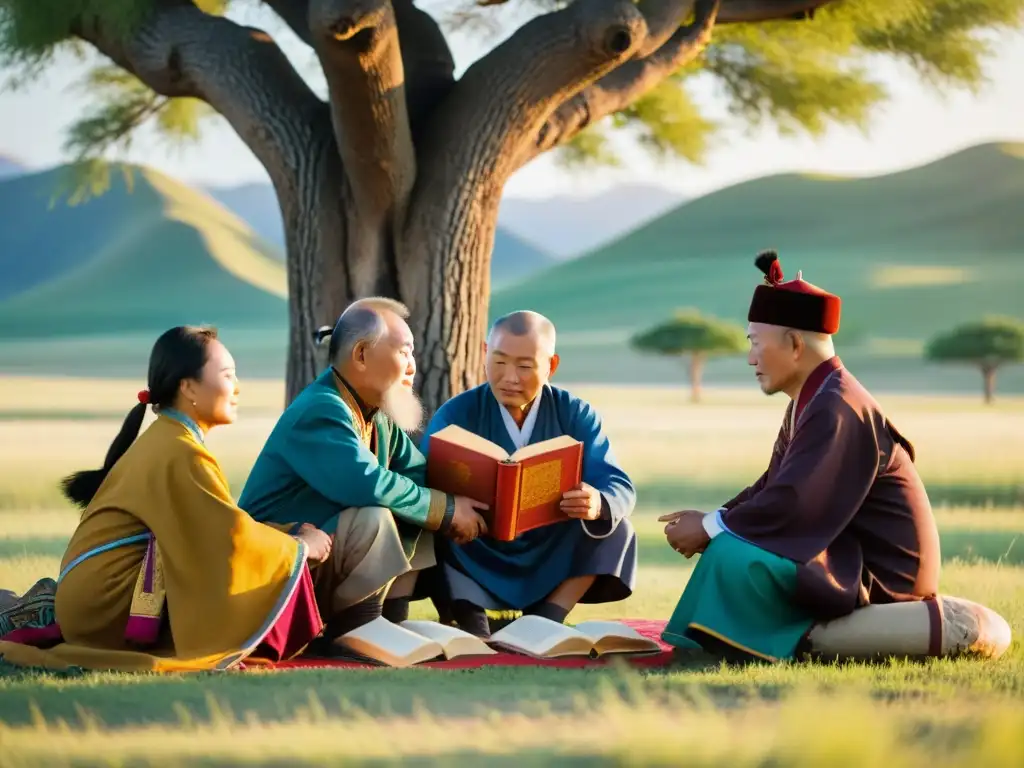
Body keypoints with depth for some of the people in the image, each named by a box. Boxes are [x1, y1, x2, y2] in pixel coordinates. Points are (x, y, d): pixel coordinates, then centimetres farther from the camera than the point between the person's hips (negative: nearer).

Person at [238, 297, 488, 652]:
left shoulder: (377, 415, 10)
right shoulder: (320, 411, -20)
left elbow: (421, 474, 8)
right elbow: (366, 483, -33)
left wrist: (457, 509, -14)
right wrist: (447, 510, -23)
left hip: (321, 566, 10)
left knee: (422, 523, 4)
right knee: (373, 518, -30)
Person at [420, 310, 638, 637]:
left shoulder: (575, 414, -3)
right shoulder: (455, 415, -7)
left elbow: (619, 487, -15)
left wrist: (599, 505, -41)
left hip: (550, 562, 2)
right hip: (478, 561, -2)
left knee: (614, 524, -21)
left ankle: (547, 618, -22)